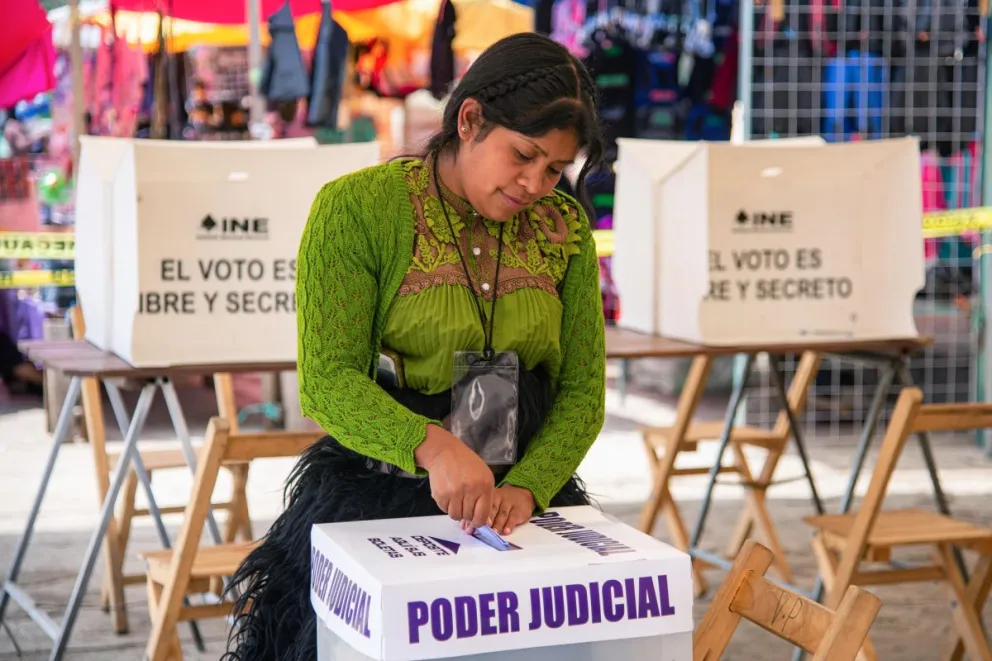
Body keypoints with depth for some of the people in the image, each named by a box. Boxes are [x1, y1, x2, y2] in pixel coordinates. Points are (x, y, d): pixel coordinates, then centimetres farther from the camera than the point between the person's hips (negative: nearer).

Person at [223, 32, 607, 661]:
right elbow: (327, 381, -15)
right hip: (372, 500, -3)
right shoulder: (358, 207, -9)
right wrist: (433, 447, -31)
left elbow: (583, 391, 2)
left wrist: (526, 487, -15)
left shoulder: (565, 227, 3)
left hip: (525, 498, 3)